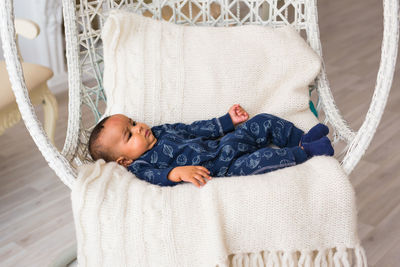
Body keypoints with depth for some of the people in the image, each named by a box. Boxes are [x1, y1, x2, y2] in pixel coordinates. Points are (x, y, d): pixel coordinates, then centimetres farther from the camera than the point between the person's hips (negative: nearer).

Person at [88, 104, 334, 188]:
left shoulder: (159, 131, 17)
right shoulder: (140, 166, -8)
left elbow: (194, 129, 21)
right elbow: (155, 175, -28)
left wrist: (229, 121, 24)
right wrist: (178, 172, -48)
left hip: (222, 143, 9)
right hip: (221, 167, -9)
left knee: (264, 122, 3)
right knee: (258, 160, -31)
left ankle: (301, 139, 11)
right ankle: (306, 153, -15)